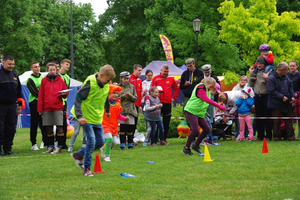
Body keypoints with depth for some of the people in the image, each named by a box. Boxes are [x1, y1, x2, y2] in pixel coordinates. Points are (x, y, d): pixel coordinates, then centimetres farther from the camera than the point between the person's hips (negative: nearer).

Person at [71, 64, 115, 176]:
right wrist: (79, 116, -27)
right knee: (91, 142, -12)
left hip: (98, 119, 8)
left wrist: (107, 110, 39)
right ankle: (87, 168, 0)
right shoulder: (90, 83, -19)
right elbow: (78, 99, -19)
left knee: (101, 142, 6)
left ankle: (78, 155, 24)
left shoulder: (106, 86, 4)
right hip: (87, 119, -8)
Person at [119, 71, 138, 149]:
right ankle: (122, 144, 2)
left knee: (130, 127, 0)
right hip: (121, 109, -2)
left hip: (130, 109, 2)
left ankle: (130, 144, 10)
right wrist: (122, 96, -14)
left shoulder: (132, 86, 10)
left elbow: (135, 98, 9)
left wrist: (130, 96, -10)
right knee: (122, 126, -4)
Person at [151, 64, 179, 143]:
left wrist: (174, 98, 12)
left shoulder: (171, 79, 10)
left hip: (168, 103, 2)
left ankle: (164, 138, 10)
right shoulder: (155, 79, 3)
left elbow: (177, 89, 22)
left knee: (166, 122, 4)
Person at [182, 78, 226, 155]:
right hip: (191, 111, -10)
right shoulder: (201, 88, -14)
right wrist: (219, 106, -27)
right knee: (195, 129, -19)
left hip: (200, 113, 10)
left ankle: (196, 145, 18)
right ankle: (186, 148, -6)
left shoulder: (206, 90, 17)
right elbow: (207, 100, -24)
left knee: (207, 129, 4)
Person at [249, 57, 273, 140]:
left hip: (266, 96, -5)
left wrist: (267, 78, -23)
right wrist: (251, 74, 4)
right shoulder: (255, 72, 12)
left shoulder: (268, 72, -3)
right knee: (259, 117, 8)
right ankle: (260, 135, 15)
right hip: (257, 96, 5)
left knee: (267, 116, -3)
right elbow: (250, 85, 10)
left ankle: (268, 136, 2)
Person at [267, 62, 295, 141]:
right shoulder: (271, 78, -14)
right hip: (276, 104, -6)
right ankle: (277, 136, 14)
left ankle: (290, 136, 14)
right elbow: (272, 91, -18)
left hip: (287, 103, 6)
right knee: (276, 122, 4)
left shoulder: (286, 77, 8)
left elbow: (290, 87, 16)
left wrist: (292, 96, 0)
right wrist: (282, 97, -19)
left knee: (289, 121, 8)